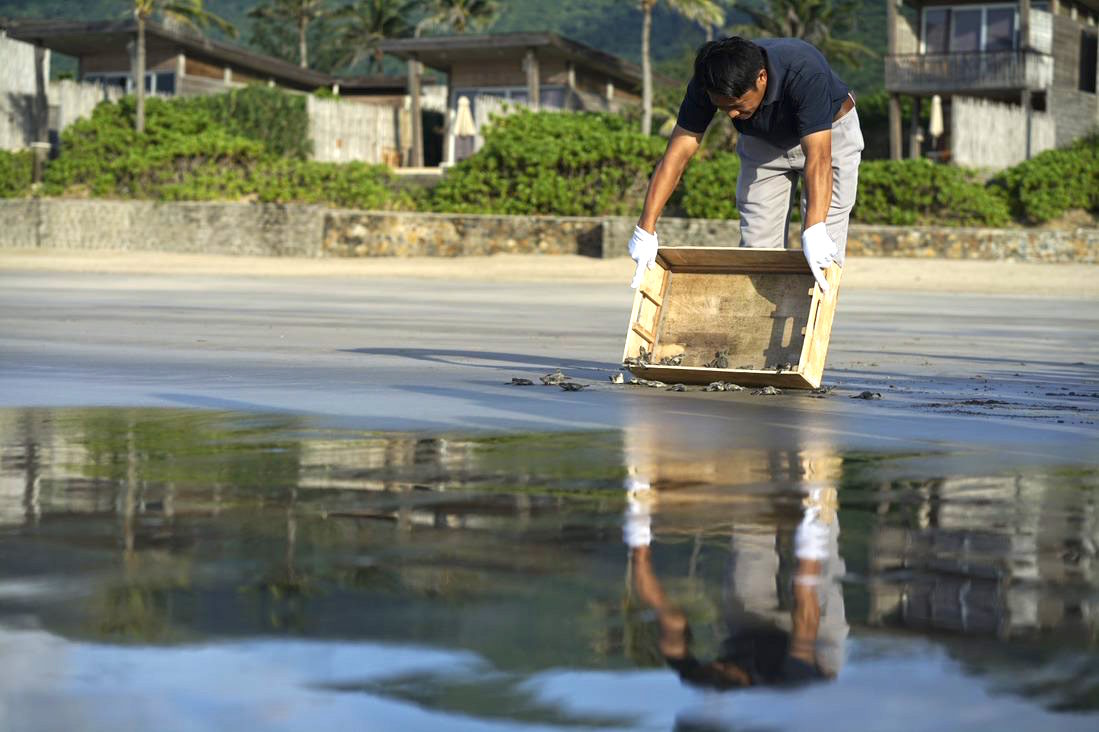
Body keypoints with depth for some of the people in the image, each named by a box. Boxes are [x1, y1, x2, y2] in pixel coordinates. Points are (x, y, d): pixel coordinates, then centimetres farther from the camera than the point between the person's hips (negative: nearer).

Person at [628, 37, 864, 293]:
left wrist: (814, 232, -63)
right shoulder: (705, 85, -30)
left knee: (823, 257, -12)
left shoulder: (805, 73, -42)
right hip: (762, 142, 4)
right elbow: (677, 154, -28)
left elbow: (818, 157, -50)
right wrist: (645, 230, -35)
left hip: (830, 133, -4)